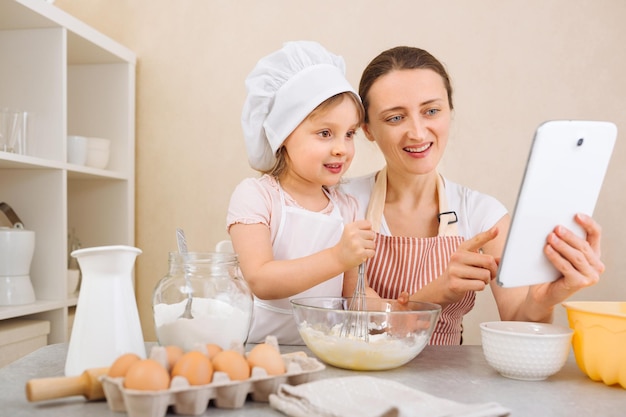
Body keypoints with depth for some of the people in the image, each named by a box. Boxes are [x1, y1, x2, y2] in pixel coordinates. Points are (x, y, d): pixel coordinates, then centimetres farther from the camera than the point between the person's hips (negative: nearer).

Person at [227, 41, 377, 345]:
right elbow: (260, 281, -18)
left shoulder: (347, 208, 8)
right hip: (258, 346, -5)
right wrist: (337, 258, -25)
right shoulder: (255, 195, -6)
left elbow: (351, 297, 11)